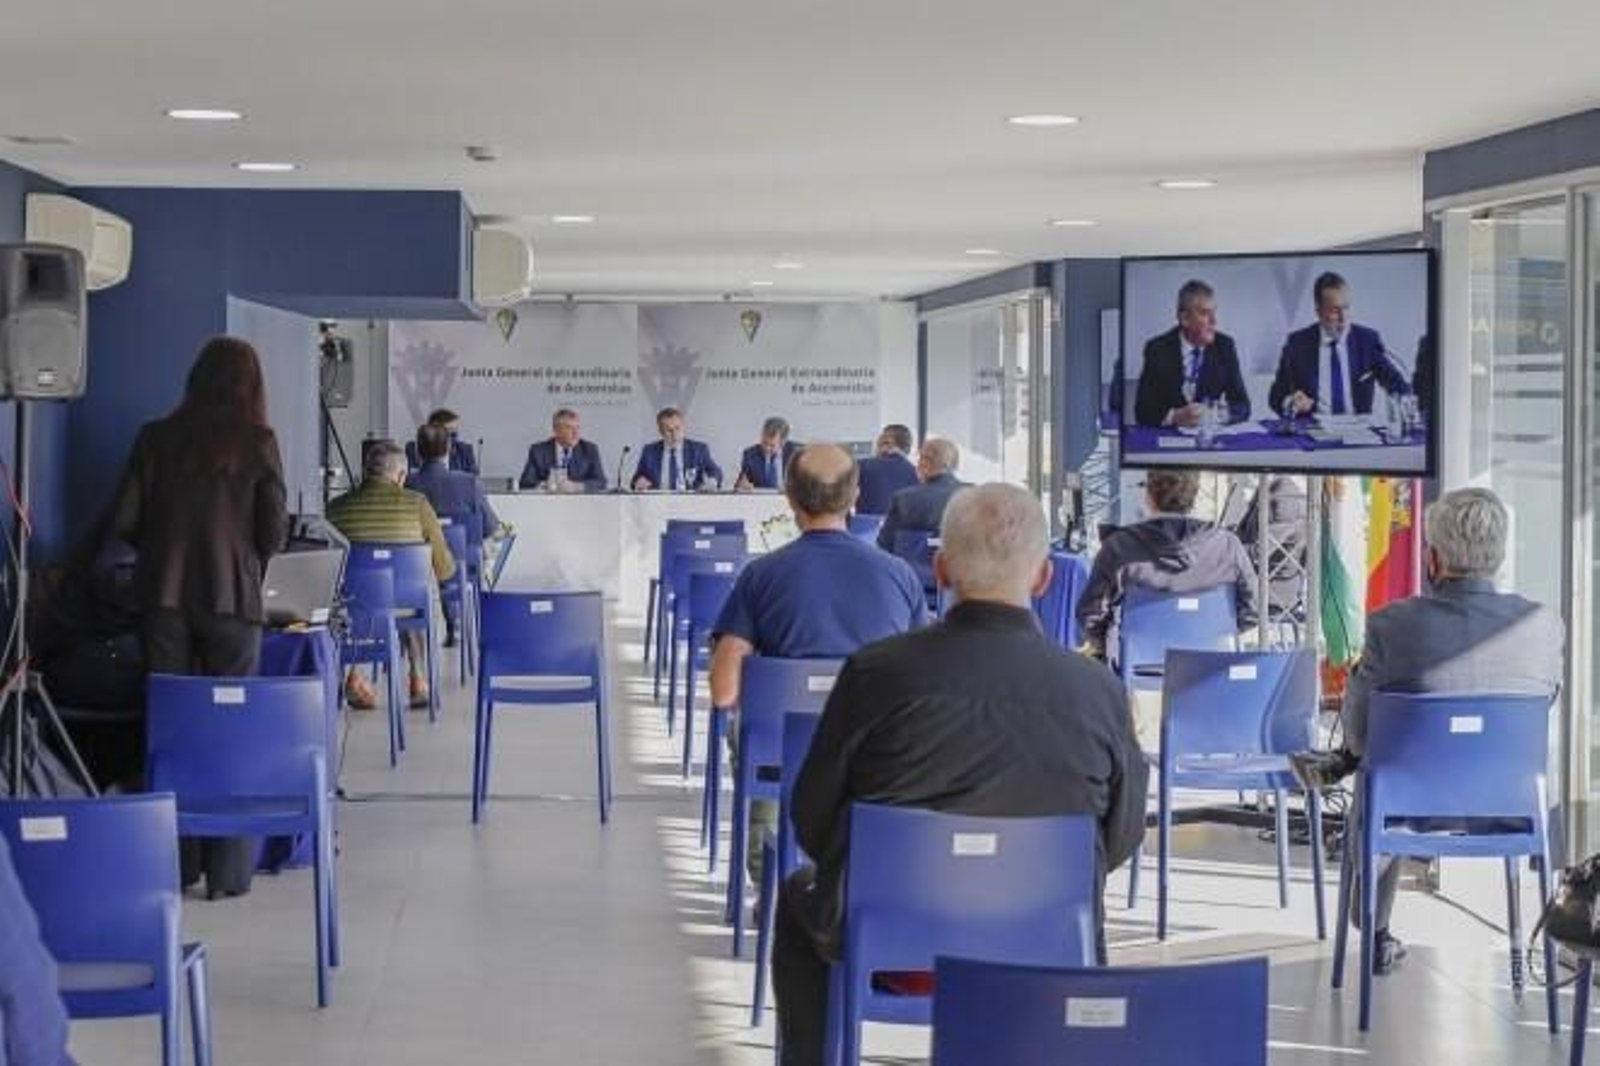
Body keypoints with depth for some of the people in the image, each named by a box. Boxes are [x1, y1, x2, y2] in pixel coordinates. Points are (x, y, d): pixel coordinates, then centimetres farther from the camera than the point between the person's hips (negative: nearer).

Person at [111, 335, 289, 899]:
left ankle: (175, 864, 14)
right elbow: (274, 533, -4)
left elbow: (123, 520, 1)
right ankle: (227, 871, 4)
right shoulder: (258, 443, -3)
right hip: (232, 598, -2)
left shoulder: (156, 437, 1)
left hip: (163, 595, 2)